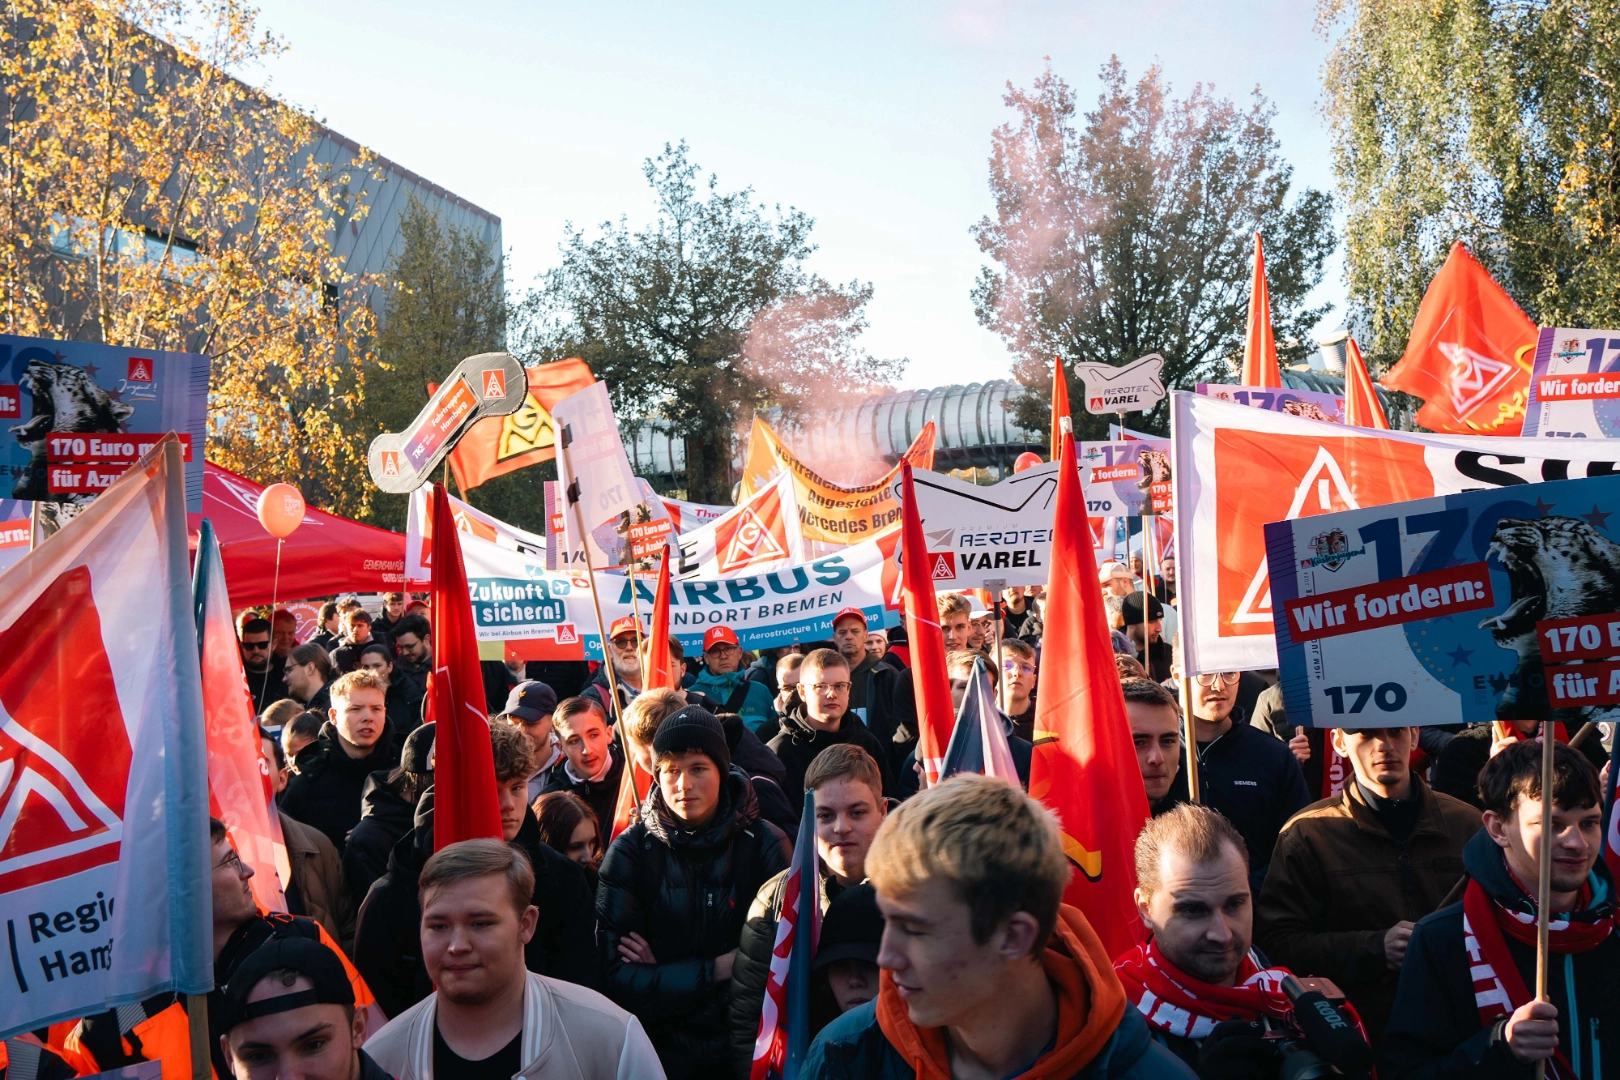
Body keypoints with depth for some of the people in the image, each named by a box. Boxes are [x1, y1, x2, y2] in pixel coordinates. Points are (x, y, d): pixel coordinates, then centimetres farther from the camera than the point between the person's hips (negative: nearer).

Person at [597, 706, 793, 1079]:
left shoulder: (765, 845, -3)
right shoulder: (630, 852, -5)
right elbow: (616, 976, -8)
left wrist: (662, 975, -11)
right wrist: (716, 968, -15)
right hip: (665, 1047, 0)